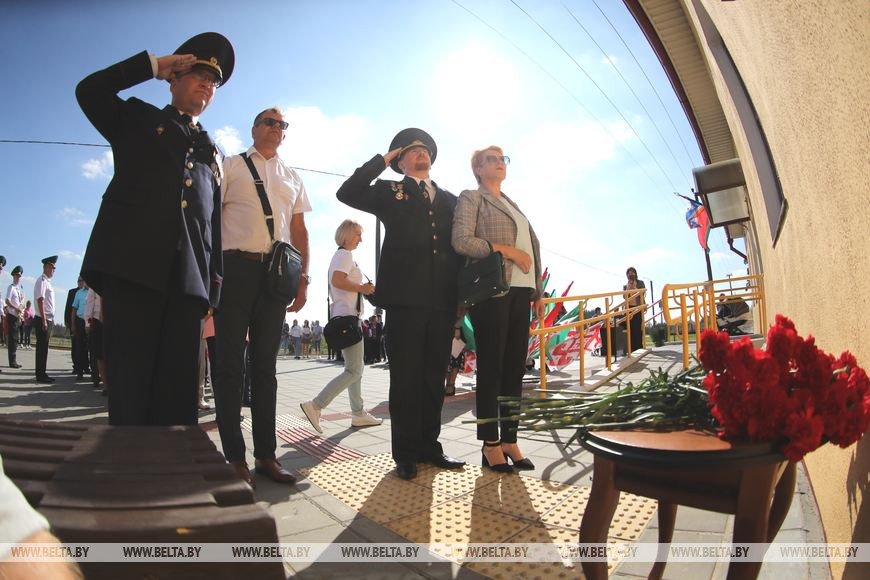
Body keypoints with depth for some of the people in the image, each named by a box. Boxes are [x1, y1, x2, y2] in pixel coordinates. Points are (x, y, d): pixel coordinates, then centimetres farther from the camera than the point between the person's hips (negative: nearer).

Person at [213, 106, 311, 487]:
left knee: (265, 365, 7)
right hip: (235, 266, -3)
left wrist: (303, 278, 7)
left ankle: (265, 455, 14)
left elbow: (299, 231, 17)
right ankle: (234, 456, 8)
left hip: (276, 272, 4)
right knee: (230, 362, -1)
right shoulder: (231, 166, 10)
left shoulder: (292, 178, 21)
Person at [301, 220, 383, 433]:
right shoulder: (345, 254, -8)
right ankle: (315, 405, -13)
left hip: (344, 316, 11)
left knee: (355, 368, 12)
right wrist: (361, 288, -16)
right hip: (348, 316, -11)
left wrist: (362, 289, 16)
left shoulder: (340, 255, 22)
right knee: (353, 371, -11)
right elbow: (337, 280, -25)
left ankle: (358, 414, 16)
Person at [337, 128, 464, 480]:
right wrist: (381, 161, 4)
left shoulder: (450, 200, 21)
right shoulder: (389, 192, 12)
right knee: (406, 377, 0)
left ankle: (429, 446, 20)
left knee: (435, 376, 8)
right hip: (404, 298, -3)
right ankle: (406, 454, 10)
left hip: (443, 301, 4)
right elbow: (347, 193, -2)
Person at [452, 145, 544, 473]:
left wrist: (537, 293, 16)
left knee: (515, 367, 5)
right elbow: (461, 241, -10)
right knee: (492, 367, -4)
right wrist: (507, 250, -13)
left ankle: (509, 440, 13)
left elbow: (530, 248, 23)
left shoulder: (512, 205, 26)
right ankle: (491, 444, 5)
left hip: (520, 291, 7)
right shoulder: (471, 198, 5)